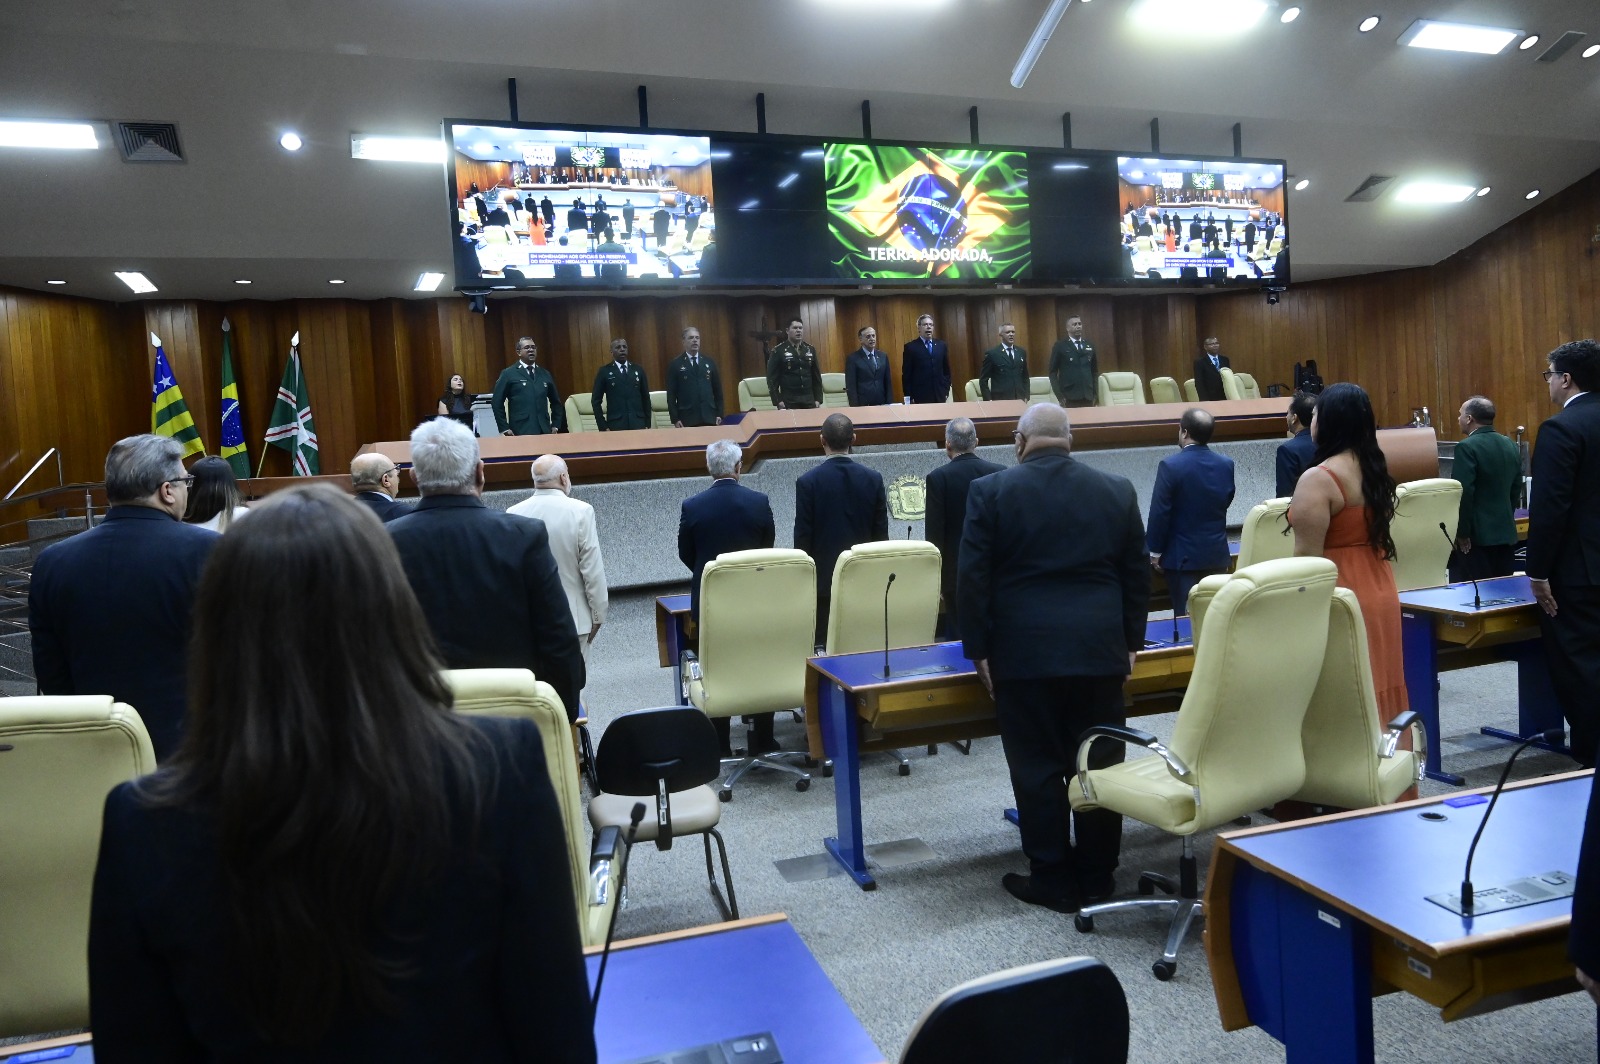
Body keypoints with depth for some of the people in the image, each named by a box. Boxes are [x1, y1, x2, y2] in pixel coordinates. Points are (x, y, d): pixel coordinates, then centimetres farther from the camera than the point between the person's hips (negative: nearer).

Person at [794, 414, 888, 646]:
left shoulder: (808, 481, -12)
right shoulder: (873, 479, -3)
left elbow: (802, 536, -8)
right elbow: (881, 533, 3)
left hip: (823, 577, -3)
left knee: (822, 644, 3)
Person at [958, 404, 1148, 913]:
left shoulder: (991, 491, -3)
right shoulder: (1117, 490, 7)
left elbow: (972, 579, -5)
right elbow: (1137, 575, 12)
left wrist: (978, 648, 2)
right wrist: (1130, 641, 19)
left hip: (1024, 652, -3)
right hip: (1101, 648, 4)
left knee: (1037, 768, 5)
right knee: (1099, 765, 10)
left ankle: (1052, 879, 13)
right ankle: (1097, 877, 21)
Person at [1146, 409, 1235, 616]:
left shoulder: (1170, 466, -15)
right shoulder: (1226, 464, 0)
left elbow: (1160, 513, -13)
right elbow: (1226, 502, 11)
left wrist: (1155, 551, -5)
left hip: (1183, 555, -5)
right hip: (1217, 553, 5)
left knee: (1188, 614, 0)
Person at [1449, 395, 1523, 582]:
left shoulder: (1467, 447, -13)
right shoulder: (1511, 446, 11)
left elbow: (1463, 493, -18)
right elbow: (1516, 489, 15)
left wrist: (1462, 533, -12)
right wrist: (1504, 519, 21)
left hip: (1476, 537, -8)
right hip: (1506, 534, 8)